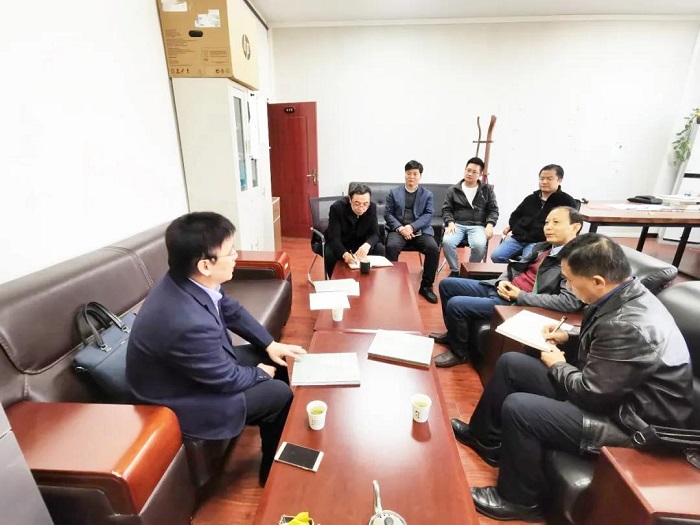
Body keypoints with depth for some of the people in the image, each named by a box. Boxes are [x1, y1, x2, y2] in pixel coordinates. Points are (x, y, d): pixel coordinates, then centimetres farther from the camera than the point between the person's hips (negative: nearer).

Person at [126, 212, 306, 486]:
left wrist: (270, 344, -2)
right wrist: (260, 373, -6)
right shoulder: (188, 322, -41)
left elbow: (233, 311, 2)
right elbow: (226, 379, -25)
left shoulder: (189, 280, -15)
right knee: (280, 394, -3)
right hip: (182, 399, -8)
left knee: (275, 361, 10)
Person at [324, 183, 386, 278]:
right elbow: (334, 238, -31)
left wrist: (367, 245, -39)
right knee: (330, 254, -33)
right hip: (338, 244, -3)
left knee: (380, 249, -20)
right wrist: (345, 254, -51)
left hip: (360, 243, 3)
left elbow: (375, 233, -14)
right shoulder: (337, 208, -26)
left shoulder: (372, 207, -16)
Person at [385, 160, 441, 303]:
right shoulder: (394, 192, 13)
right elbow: (388, 213, 4)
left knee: (434, 249, -26)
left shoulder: (427, 194, 14)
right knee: (391, 247, -32)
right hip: (398, 229, 0)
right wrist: (400, 228, -14)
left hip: (420, 230, 1)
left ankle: (426, 286, -10)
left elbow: (428, 215, 1)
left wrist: (412, 227, -16)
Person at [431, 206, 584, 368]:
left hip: (517, 304, -9)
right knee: (447, 284, 8)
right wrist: (502, 281, -3)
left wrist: (520, 295, -21)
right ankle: (454, 334, 27)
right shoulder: (543, 247, 12)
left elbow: (570, 302, -24)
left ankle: (459, 352, 5)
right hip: (500, 289, 9)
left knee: (455, 304, -22)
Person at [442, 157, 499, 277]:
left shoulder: (487, 189, 13)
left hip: (478, 226, 0)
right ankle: (455, 271, -9)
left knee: (479, 245, -33)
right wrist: (450, 223, -10)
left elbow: (493, 210, 10)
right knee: (447, 242, -32)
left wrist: (489, 225, -8)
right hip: (457, 224, 0)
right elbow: (446, 209, 9)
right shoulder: (453, 189, 12)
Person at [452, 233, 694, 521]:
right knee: (510, 363, 4)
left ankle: (520, 500, 6)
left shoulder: (630, 326, -33)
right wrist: (569, 339, 3)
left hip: (627, 418, -9)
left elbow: (589, 394, -24)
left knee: (517, 408, -22)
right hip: (607, 389, 9)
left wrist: (557, 365, -7)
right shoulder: (623, 295, -3)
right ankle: (486, 438, 24)